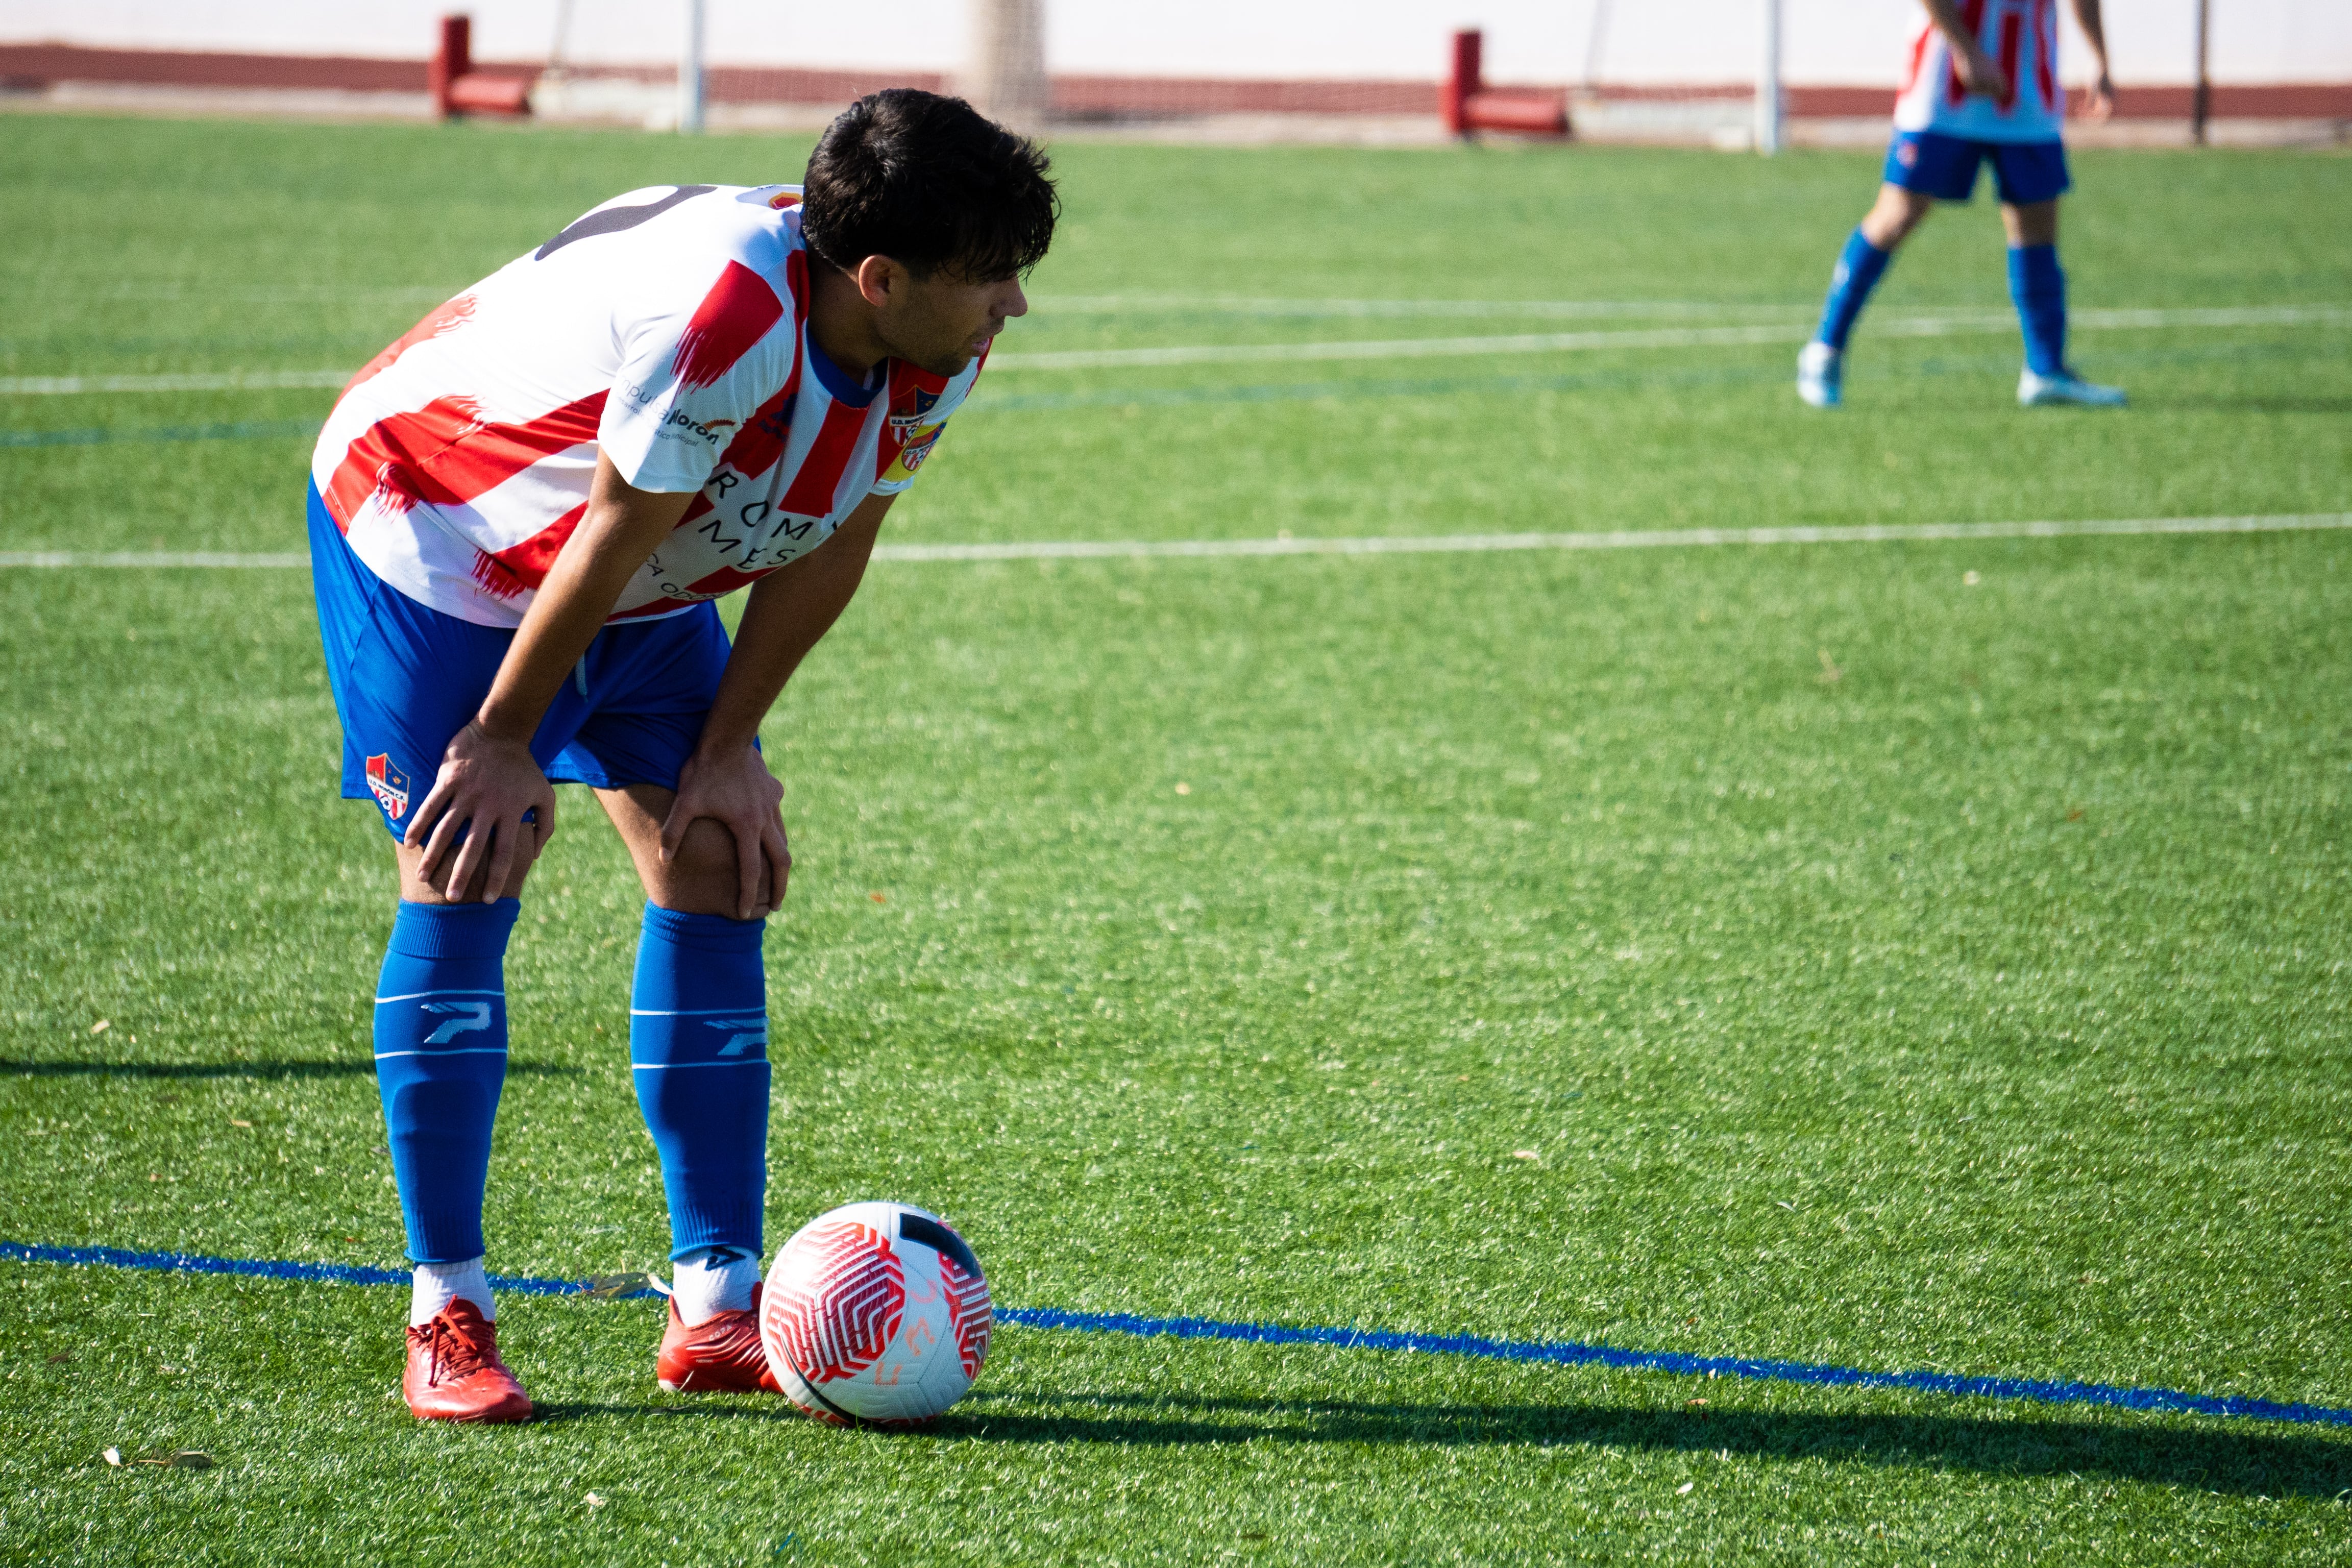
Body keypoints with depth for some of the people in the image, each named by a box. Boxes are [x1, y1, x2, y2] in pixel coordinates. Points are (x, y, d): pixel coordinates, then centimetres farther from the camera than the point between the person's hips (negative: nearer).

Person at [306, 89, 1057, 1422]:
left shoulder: (933, 356, -17)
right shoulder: (727, 312, -40)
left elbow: (828, 551, -4)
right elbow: (610, 537, -29)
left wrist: (726, 751, -4)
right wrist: (505, 747, -18)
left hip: (647, 594, 7)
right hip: (430, 528, -7)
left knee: (719, 869, -2)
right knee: (465, 879, -15)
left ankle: (718, 1310, 2)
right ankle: (448, 1317, -7)